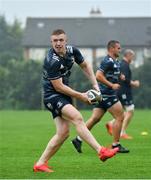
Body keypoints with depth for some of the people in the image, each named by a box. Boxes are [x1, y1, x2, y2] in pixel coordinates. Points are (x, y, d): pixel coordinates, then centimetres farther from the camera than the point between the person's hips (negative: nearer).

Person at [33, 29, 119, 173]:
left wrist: (95, 85, 9)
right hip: (52, 96, -8)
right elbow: (58, 87, -19)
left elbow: (85, 65, 18)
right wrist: (80, 96, -12)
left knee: (63, 132, 1)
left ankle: (40, 163, 8)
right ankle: (101, 151, -32)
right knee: (77, 118, -25)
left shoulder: (72, 51, 0)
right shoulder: (51, 61, -23)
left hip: (63, 95, 8)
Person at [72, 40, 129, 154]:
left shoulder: (116, 62, 17)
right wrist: (112, 85, -22)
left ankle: (78, 139, 9)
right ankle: (116, 145, -1)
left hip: (103, 94, 10)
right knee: (120, 117, -5)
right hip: (107, 94, -10)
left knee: (95, 118, 8)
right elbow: (98, 76, -23)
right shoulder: (107, 61, -14)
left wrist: (120, 76, 11)